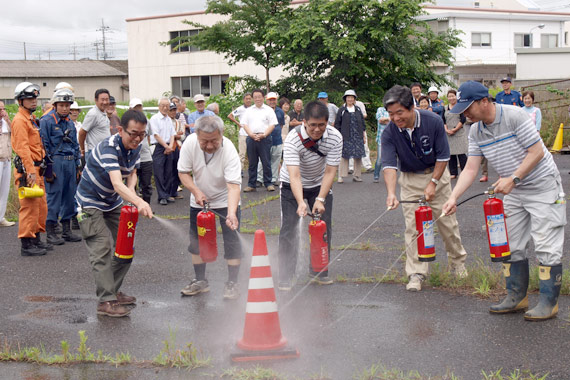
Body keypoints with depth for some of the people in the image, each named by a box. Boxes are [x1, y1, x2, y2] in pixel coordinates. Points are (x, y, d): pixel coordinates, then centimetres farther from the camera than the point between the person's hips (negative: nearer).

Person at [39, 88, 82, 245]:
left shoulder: (70, 122, 16)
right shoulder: (47, 121, -6)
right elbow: (44, 146, -10)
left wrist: (78, 166, 19)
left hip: (70, 162, 7)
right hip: (55, 162, -7)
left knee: (70, 195, 9)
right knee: (54, 195, -6)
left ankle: (67, 230, 19)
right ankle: (50, 231, 0)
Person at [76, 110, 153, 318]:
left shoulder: (136, 147, -8)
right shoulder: (109, 147, -33)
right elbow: (117, 184, -46)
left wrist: (131, 190, -18)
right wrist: (139, 202, -61)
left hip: (114, 203, 8)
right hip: (91, 202, -8)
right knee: (102, 250, -15)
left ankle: (113, 291, 23)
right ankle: (106, 301, -14)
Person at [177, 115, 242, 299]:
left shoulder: (229, 150, -31)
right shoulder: (190, 143, -22)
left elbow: (233, 185, -37)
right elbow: (183, 172, -10)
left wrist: (231, 213, -50)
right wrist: (196, 191, -26)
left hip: (225, 200, -3)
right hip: (199, 200, 3)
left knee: (232, 241, -8)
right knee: (196, 240, 8)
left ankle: (232, 283, 4)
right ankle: (200, 281, 23)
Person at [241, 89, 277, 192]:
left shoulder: (269, 110, 7)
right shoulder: (249, 110, 15)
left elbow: (272, 125, 1)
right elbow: (245, 124, 8)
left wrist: (264, 135, -12)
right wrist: (251, 134, -8)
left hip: (264, 138, -3)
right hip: (251, 138, 3)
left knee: (266, 162, -3)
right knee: (252, 162, 6)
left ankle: (268, 184, 4)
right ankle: (251, 184, 11)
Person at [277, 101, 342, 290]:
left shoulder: (335, 137, -23)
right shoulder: (293, 139, -31)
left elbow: (330, 172, -22)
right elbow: (294, 175, -38)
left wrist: (320, 200, -32)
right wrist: (300, 203, -51)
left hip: (320, 184, 3)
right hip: (292, 185, -3)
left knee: (324, 227, 1)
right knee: (289, 229, -8)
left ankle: (319, 271, 18)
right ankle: (286, 277, 0)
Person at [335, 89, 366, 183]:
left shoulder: (358, 109, 13)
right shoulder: (342, 110, 3)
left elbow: (362, 122, 16)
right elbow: (337, 124, 3)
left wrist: (364, 135, 13)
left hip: (358, 137, 3)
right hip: (345, 138, -3)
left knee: (358, 156, 2)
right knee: (344, 156, -4)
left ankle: (356, 175, 12)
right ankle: (341, 176, 0)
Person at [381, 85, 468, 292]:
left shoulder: (433, 121, -21)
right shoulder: (389, 132, -19)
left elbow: (443, 156, -12)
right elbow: (389, 164, -27)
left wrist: (433, 183, -17)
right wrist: (391, 193, -41)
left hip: (437, 174, 0)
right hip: (410, 179, 0)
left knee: (447, 221, 7)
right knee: (413, 226, -7)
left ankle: (457, 262, 28)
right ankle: (416, 274, -2)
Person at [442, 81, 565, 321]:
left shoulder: (514, 116, -19)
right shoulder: (476, 132, 1)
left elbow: (537, 151, -19)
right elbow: (471, 168, -2)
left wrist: (513, 178, -25)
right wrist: (453, 197, -15)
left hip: (543, 187, -7)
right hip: (514, 193, 8)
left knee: (547, 246, -6)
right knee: (511, 245, 9)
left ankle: (548, 302, 0)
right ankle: (517, 297, 19)